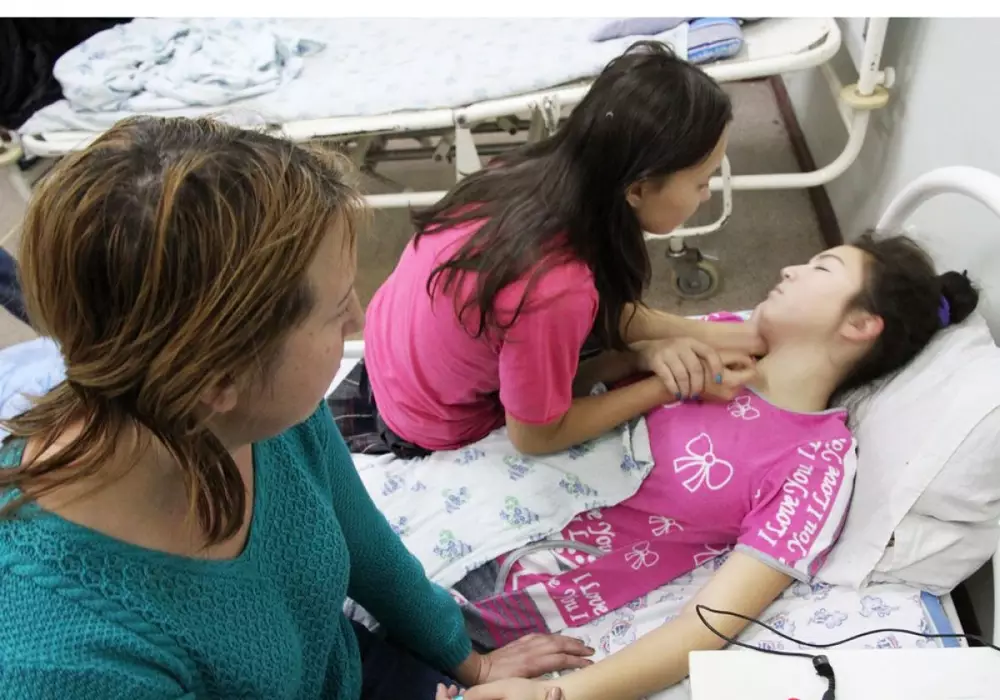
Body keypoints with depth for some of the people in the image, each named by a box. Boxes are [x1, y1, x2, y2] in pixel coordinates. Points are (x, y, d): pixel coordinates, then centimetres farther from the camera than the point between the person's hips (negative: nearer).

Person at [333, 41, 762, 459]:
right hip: (429, 432, -6)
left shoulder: (540, 176, -20)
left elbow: (603, 301, -2)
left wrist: (699, 333, -16)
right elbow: (535, 436, -23)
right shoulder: (553, 289, -42)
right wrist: (671, 386, -20)